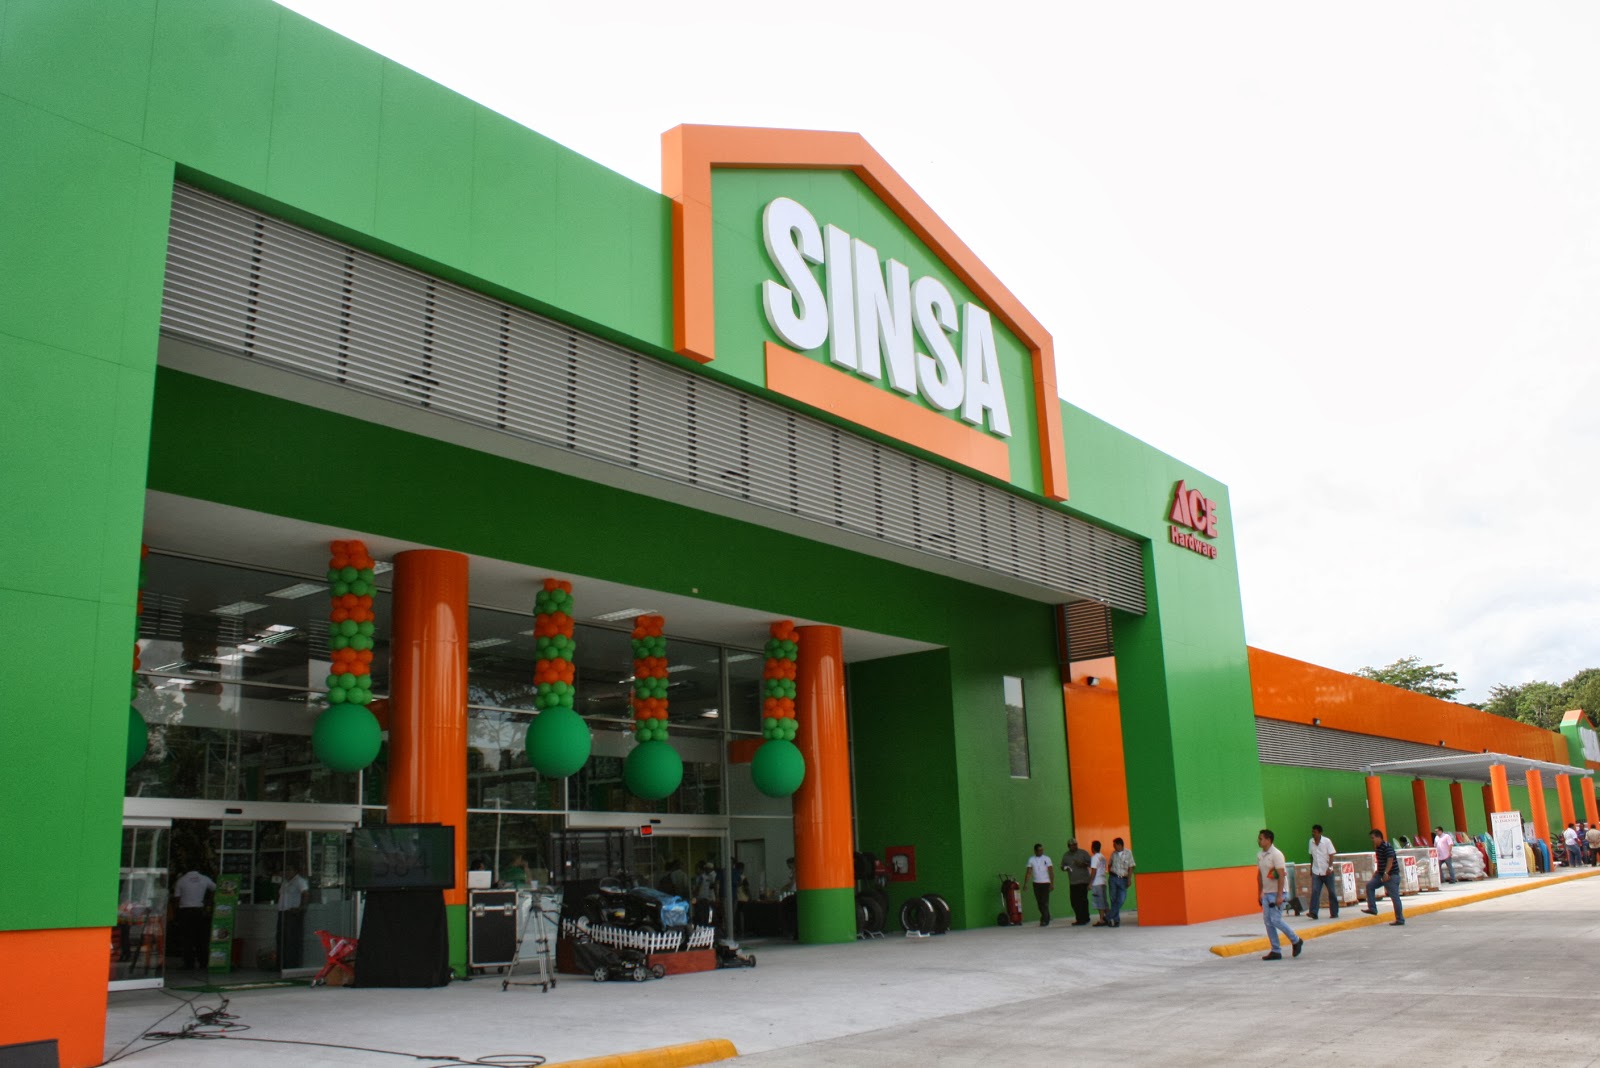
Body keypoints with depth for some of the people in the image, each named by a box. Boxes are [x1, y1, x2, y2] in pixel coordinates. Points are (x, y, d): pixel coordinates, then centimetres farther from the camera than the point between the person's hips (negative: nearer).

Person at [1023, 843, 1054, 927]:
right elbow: (1029, 872, 1)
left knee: (1045, 902, -8)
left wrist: (1052, 883, -8)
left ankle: (1044, 920, -4)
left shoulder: (1047, 859, 0)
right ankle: (1046, 917, 24)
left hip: (1045, 883, -3)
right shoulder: (1031, 859, 4)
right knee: (1039, 902, 7)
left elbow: (1051, 872, -1)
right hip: (1036, 883, 3)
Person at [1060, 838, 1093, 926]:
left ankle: (1084, 919, -3)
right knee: (1074, 901, 1)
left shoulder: (1083, 853, 2)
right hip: (1072, 882, 4)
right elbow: (1062, 866, 19)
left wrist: (1083, 864, -18)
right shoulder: (1066, 856, 14)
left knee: (1083, 900, -8)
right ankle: (1079, 919, 10)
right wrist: (1065, 868, -4)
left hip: (1083, 881, -4)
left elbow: (1090, 863, 0)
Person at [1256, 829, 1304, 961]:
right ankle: (1276, 951, 9)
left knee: (1275, 920, -11)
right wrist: (1260, 893, 16)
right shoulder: (1259, 855, 8)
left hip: (1277, 893, -8)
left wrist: (1279, 896, -21)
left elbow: (1281, 876, -18)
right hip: (1266, 893, 8)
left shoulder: (1276, 854, -15)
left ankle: (1296, 941, 11)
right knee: (1267, 921, 3)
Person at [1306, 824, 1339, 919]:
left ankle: (1334, 913, 15)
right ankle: (1313, 912, -15)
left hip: (1327, 871, -3)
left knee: (1332, 892, 5)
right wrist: (1311, 868, 15)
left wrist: (1329, 867, -19)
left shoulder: (1327, 841, -8)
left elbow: (1331, 855, -9)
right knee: (1315, 891, -9)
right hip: (1316, 872, 3)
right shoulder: (1311, 842, 3)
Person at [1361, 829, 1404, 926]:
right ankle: (1372, 909, 2)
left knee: (1395, 897, -5)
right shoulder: (1377, 848, 11)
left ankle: (1400, 920, 1)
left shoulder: (1387, 847, -17)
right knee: (1369, 885, 0)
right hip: (1382, 874, 9)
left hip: (1391, 875, -9)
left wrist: (1386, 873, -34)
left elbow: (1390, 860, -26)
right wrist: (1377, 871, 21)